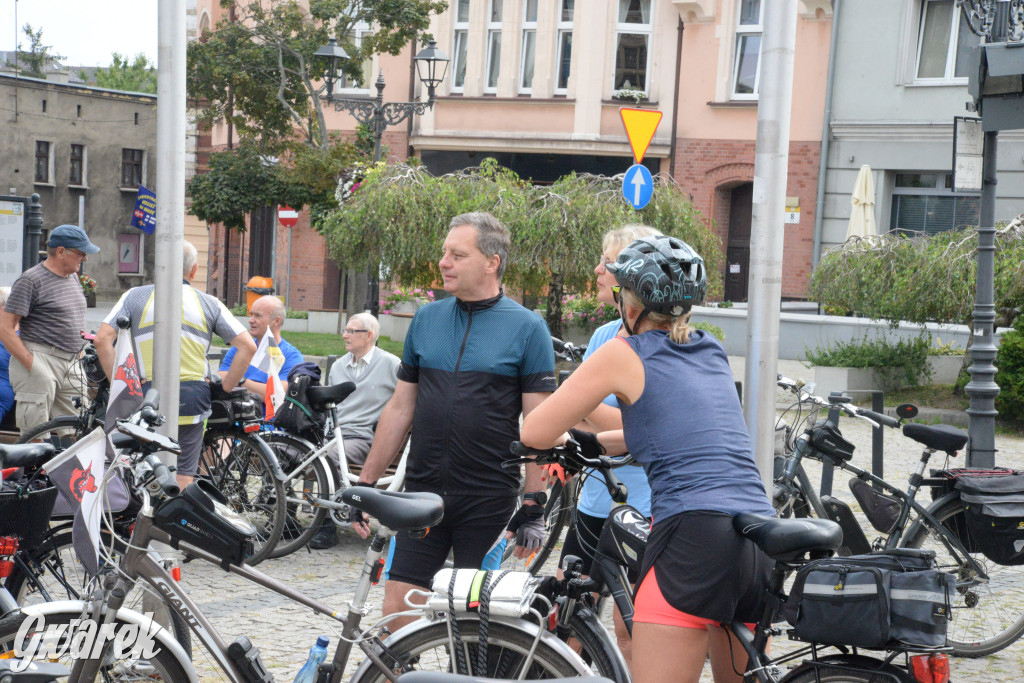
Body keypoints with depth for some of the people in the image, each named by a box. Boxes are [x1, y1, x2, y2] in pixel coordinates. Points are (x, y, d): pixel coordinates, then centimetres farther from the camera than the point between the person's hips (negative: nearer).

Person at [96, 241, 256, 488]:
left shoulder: (135, 296, 4)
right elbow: (247, 346, 0)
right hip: (192, 399, 1)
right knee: (183, 476, 7)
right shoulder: (209, 303, 6)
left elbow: (102, 339, -6)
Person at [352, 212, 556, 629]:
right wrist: (366, 485, 12)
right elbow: (401, 407, 13)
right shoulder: (426, 319, 9)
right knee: (397, 611, 1)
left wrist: (534, 506, -10)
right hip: (422, 493, 4)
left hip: (488, 502, -3)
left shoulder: (527, 328, -4)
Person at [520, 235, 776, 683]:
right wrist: (595, 442, 37)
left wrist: (566, 440, 28)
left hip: (695, 534, -7)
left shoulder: (624, 354, 3)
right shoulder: (712, 352, 21)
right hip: (761, 542, 7)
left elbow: (534, 432, 6)